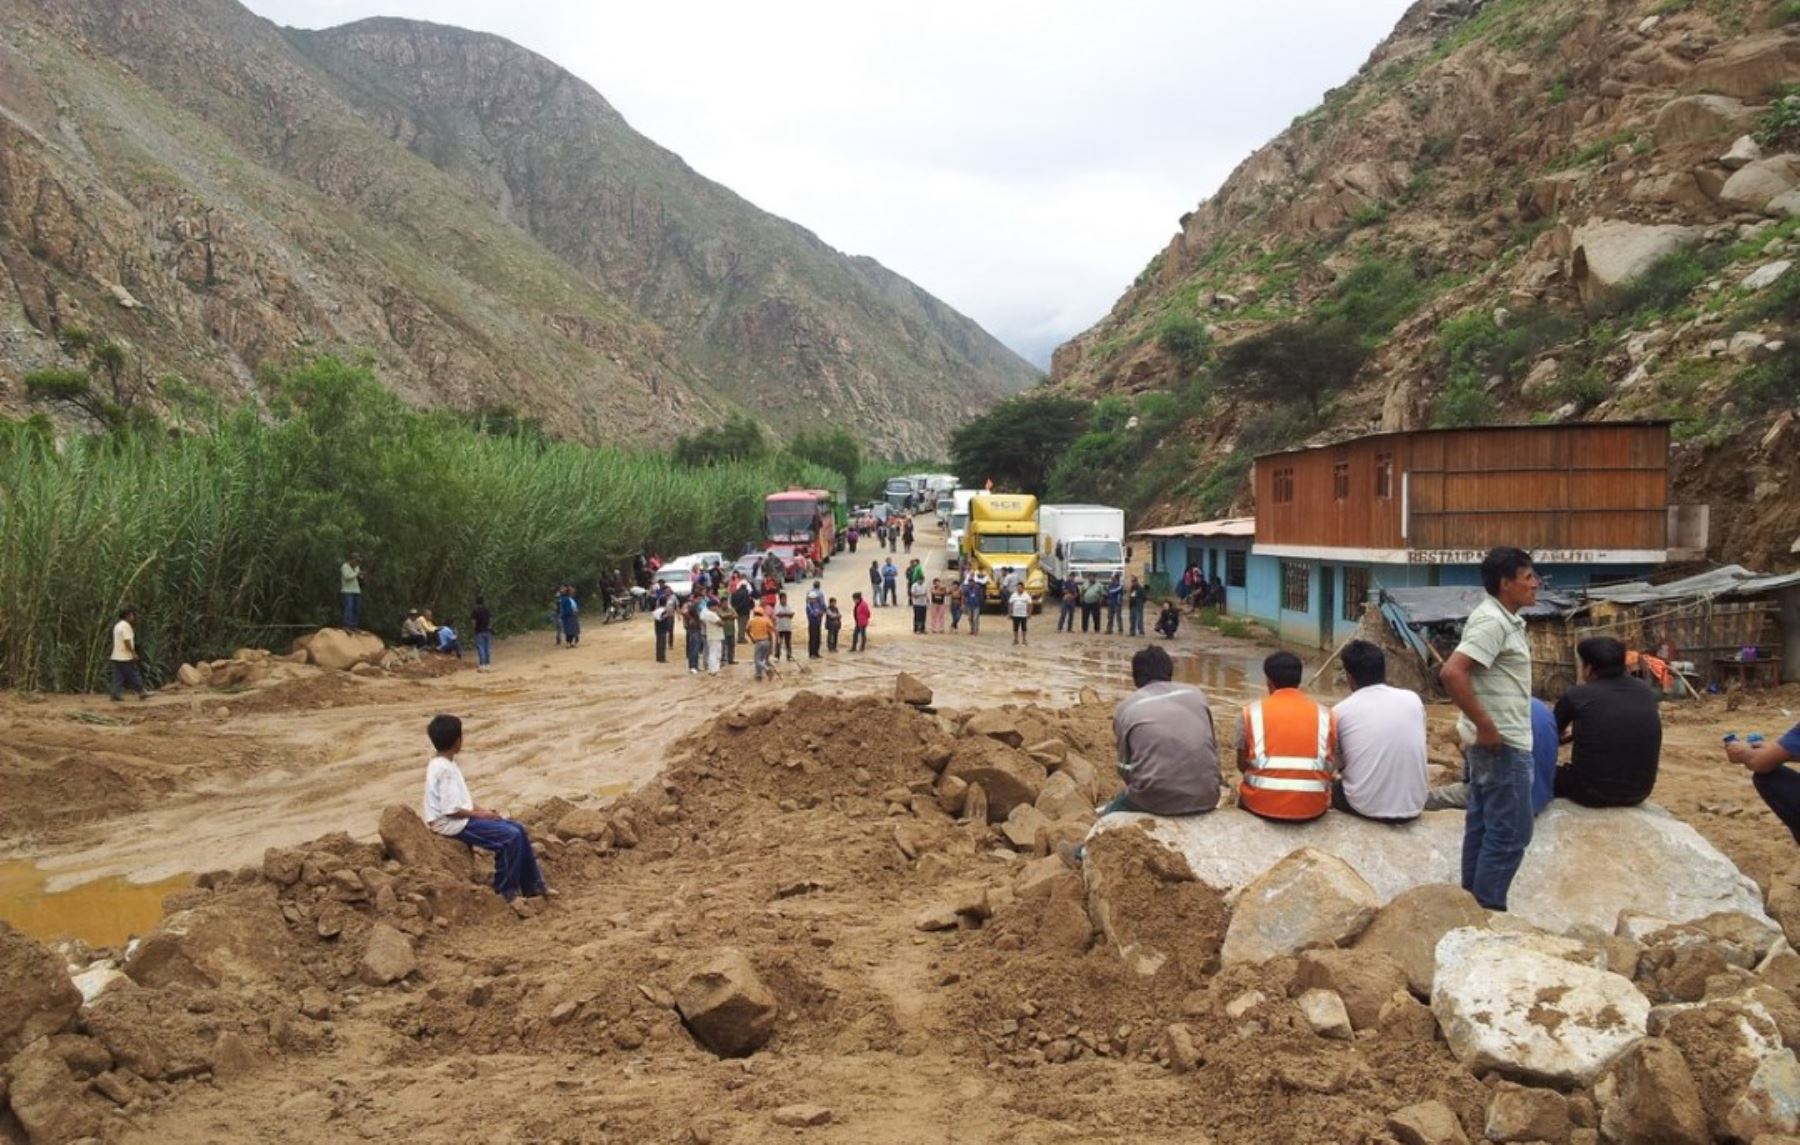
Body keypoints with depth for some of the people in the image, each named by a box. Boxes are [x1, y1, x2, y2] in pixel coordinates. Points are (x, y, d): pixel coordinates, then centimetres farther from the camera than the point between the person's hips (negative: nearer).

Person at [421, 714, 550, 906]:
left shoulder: (443, 764, 11)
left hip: (462, 817, 10)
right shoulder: (444, 769, -22)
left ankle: (534, 886, 9)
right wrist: (479, 814, -13)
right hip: (453, 824, -10)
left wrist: (482, 810, 7)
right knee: (510, 837, -19)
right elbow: (451, 810, -24)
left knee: (518, 829, 3)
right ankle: (506, 893, -6)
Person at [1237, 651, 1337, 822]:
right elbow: (1330, 766, 8)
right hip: (1312, 806, 0)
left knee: (1243, 795, 34)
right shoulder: (1325, 714, 3)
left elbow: (1242, 764, 7)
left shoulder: (1251, 712, 0)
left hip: (1262, 804, 0)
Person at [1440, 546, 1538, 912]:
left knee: (1482, 826, 14)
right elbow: (1452, 673, -29)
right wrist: (1486, 726, -24)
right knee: (1510, 833, -4)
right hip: (1502, 744, -10)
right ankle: (1486, 910, 2)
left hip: (1493, 742, 10)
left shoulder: (1502, 619, 12)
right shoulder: (1493, 621, -18)